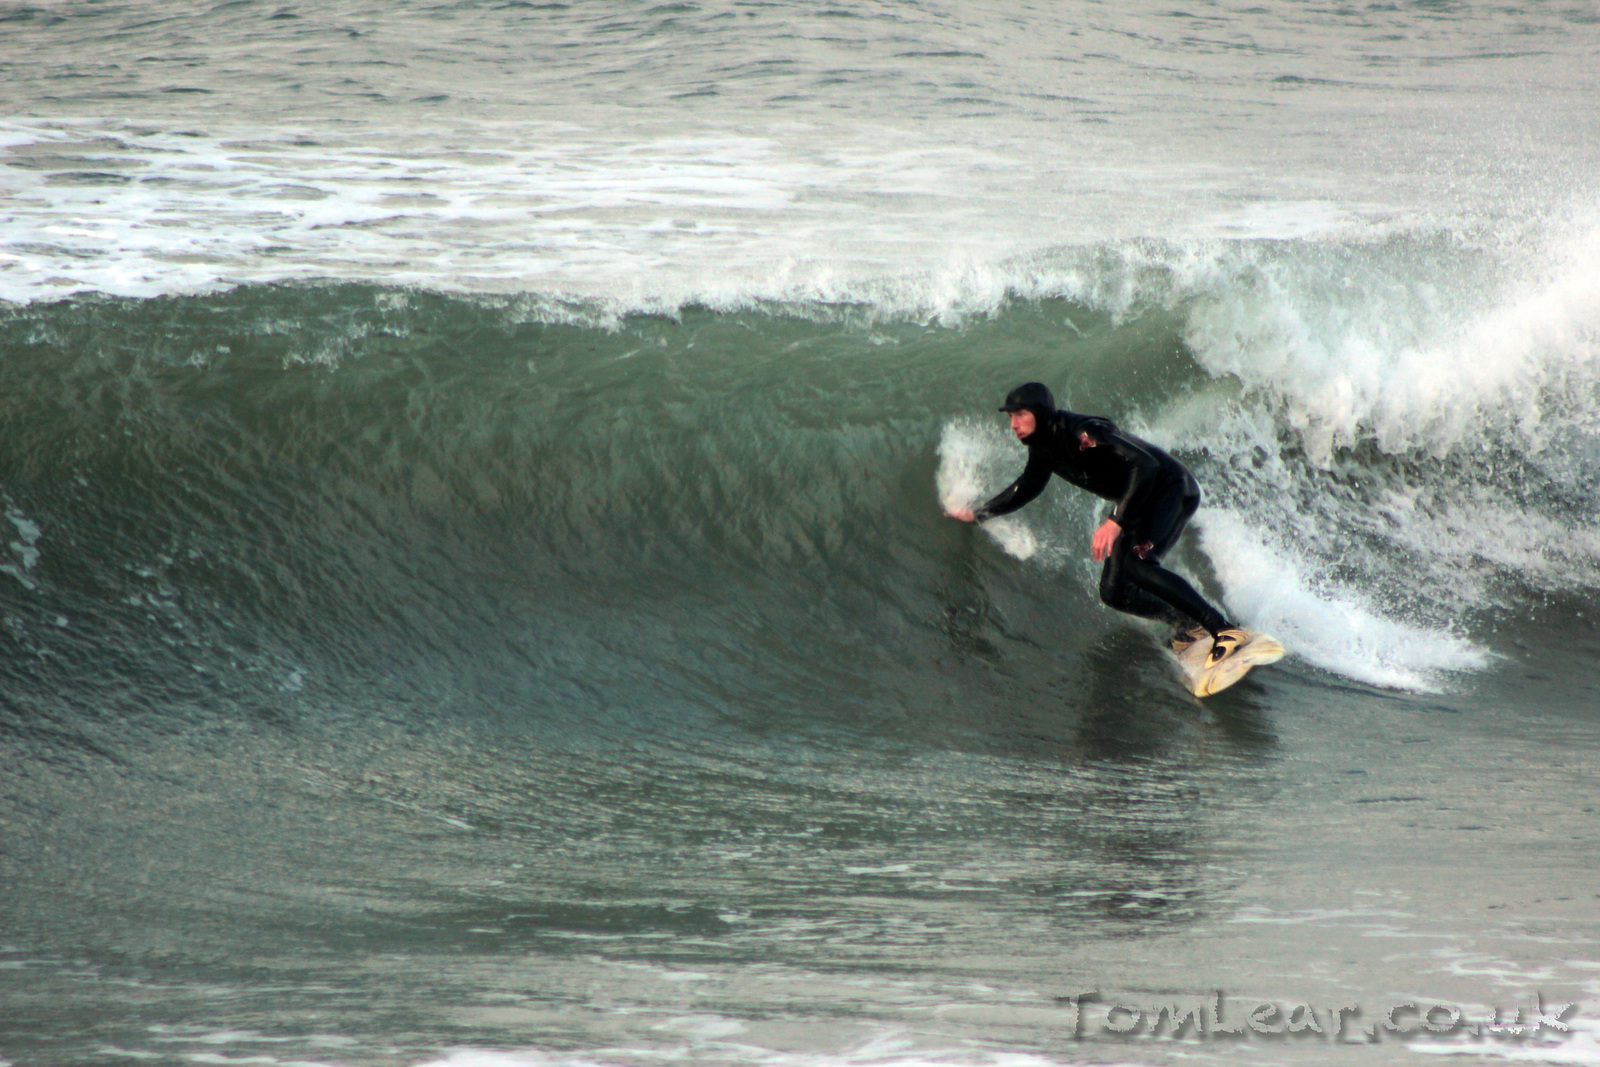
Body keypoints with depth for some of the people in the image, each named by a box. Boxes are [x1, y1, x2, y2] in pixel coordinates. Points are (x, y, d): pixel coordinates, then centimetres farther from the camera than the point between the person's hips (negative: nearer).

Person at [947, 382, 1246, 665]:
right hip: (1137, 504, 9)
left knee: (1135, 563, -32)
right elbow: (1028, 486, 22)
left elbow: (1145, 464, -35)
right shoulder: (1042, 446, 1)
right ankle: (1190, 625, 15)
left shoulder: (1082, 432, -27)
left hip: (1172, 488, -9)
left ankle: (1223, 629, -33)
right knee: (1113, 593, -1)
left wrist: (1116, 522, -42)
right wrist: (977, 514, 23)